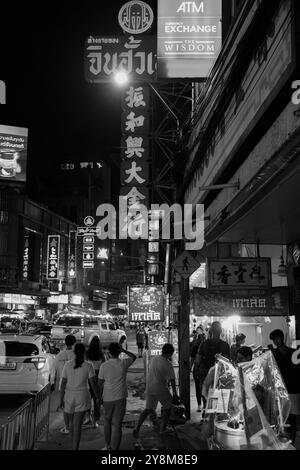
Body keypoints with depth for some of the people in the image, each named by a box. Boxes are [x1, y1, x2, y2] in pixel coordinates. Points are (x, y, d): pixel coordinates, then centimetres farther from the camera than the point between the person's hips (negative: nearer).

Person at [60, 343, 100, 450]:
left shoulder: (67, 365, -7)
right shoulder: (88, 366, -11)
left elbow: (63, 383, -6)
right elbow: (93, 383, -9)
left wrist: (61, 399, 0)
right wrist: (98, 398, 1)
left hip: (69, 397, 2)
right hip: (82, 397, -2)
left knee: (71, 421, 23)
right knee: (77, 425, -1)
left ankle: (73, 447, 35)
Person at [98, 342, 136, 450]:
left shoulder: (104, 366, -11)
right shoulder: (123, 364, -10)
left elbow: (100, 383, -2)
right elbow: (134, 357, 11)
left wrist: (99, 397, 11)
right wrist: (123, 350, 2)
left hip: (107, 398, 1)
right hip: (120, 398, -1)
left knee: (107, 422, 22)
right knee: (117, 425, 3)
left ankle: (108, 446, 33)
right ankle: (114, 448, 1)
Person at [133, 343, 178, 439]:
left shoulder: (153, 359, 4)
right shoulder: (168, 364, -13)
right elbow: (172, 380, -6)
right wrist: (175, 393, 6)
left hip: (149, 389, 5)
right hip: (161, 389, -5)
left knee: (148, 409, 14)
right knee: (167, 408, 19)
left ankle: (137, 428, -3)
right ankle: (163, 428, 21)